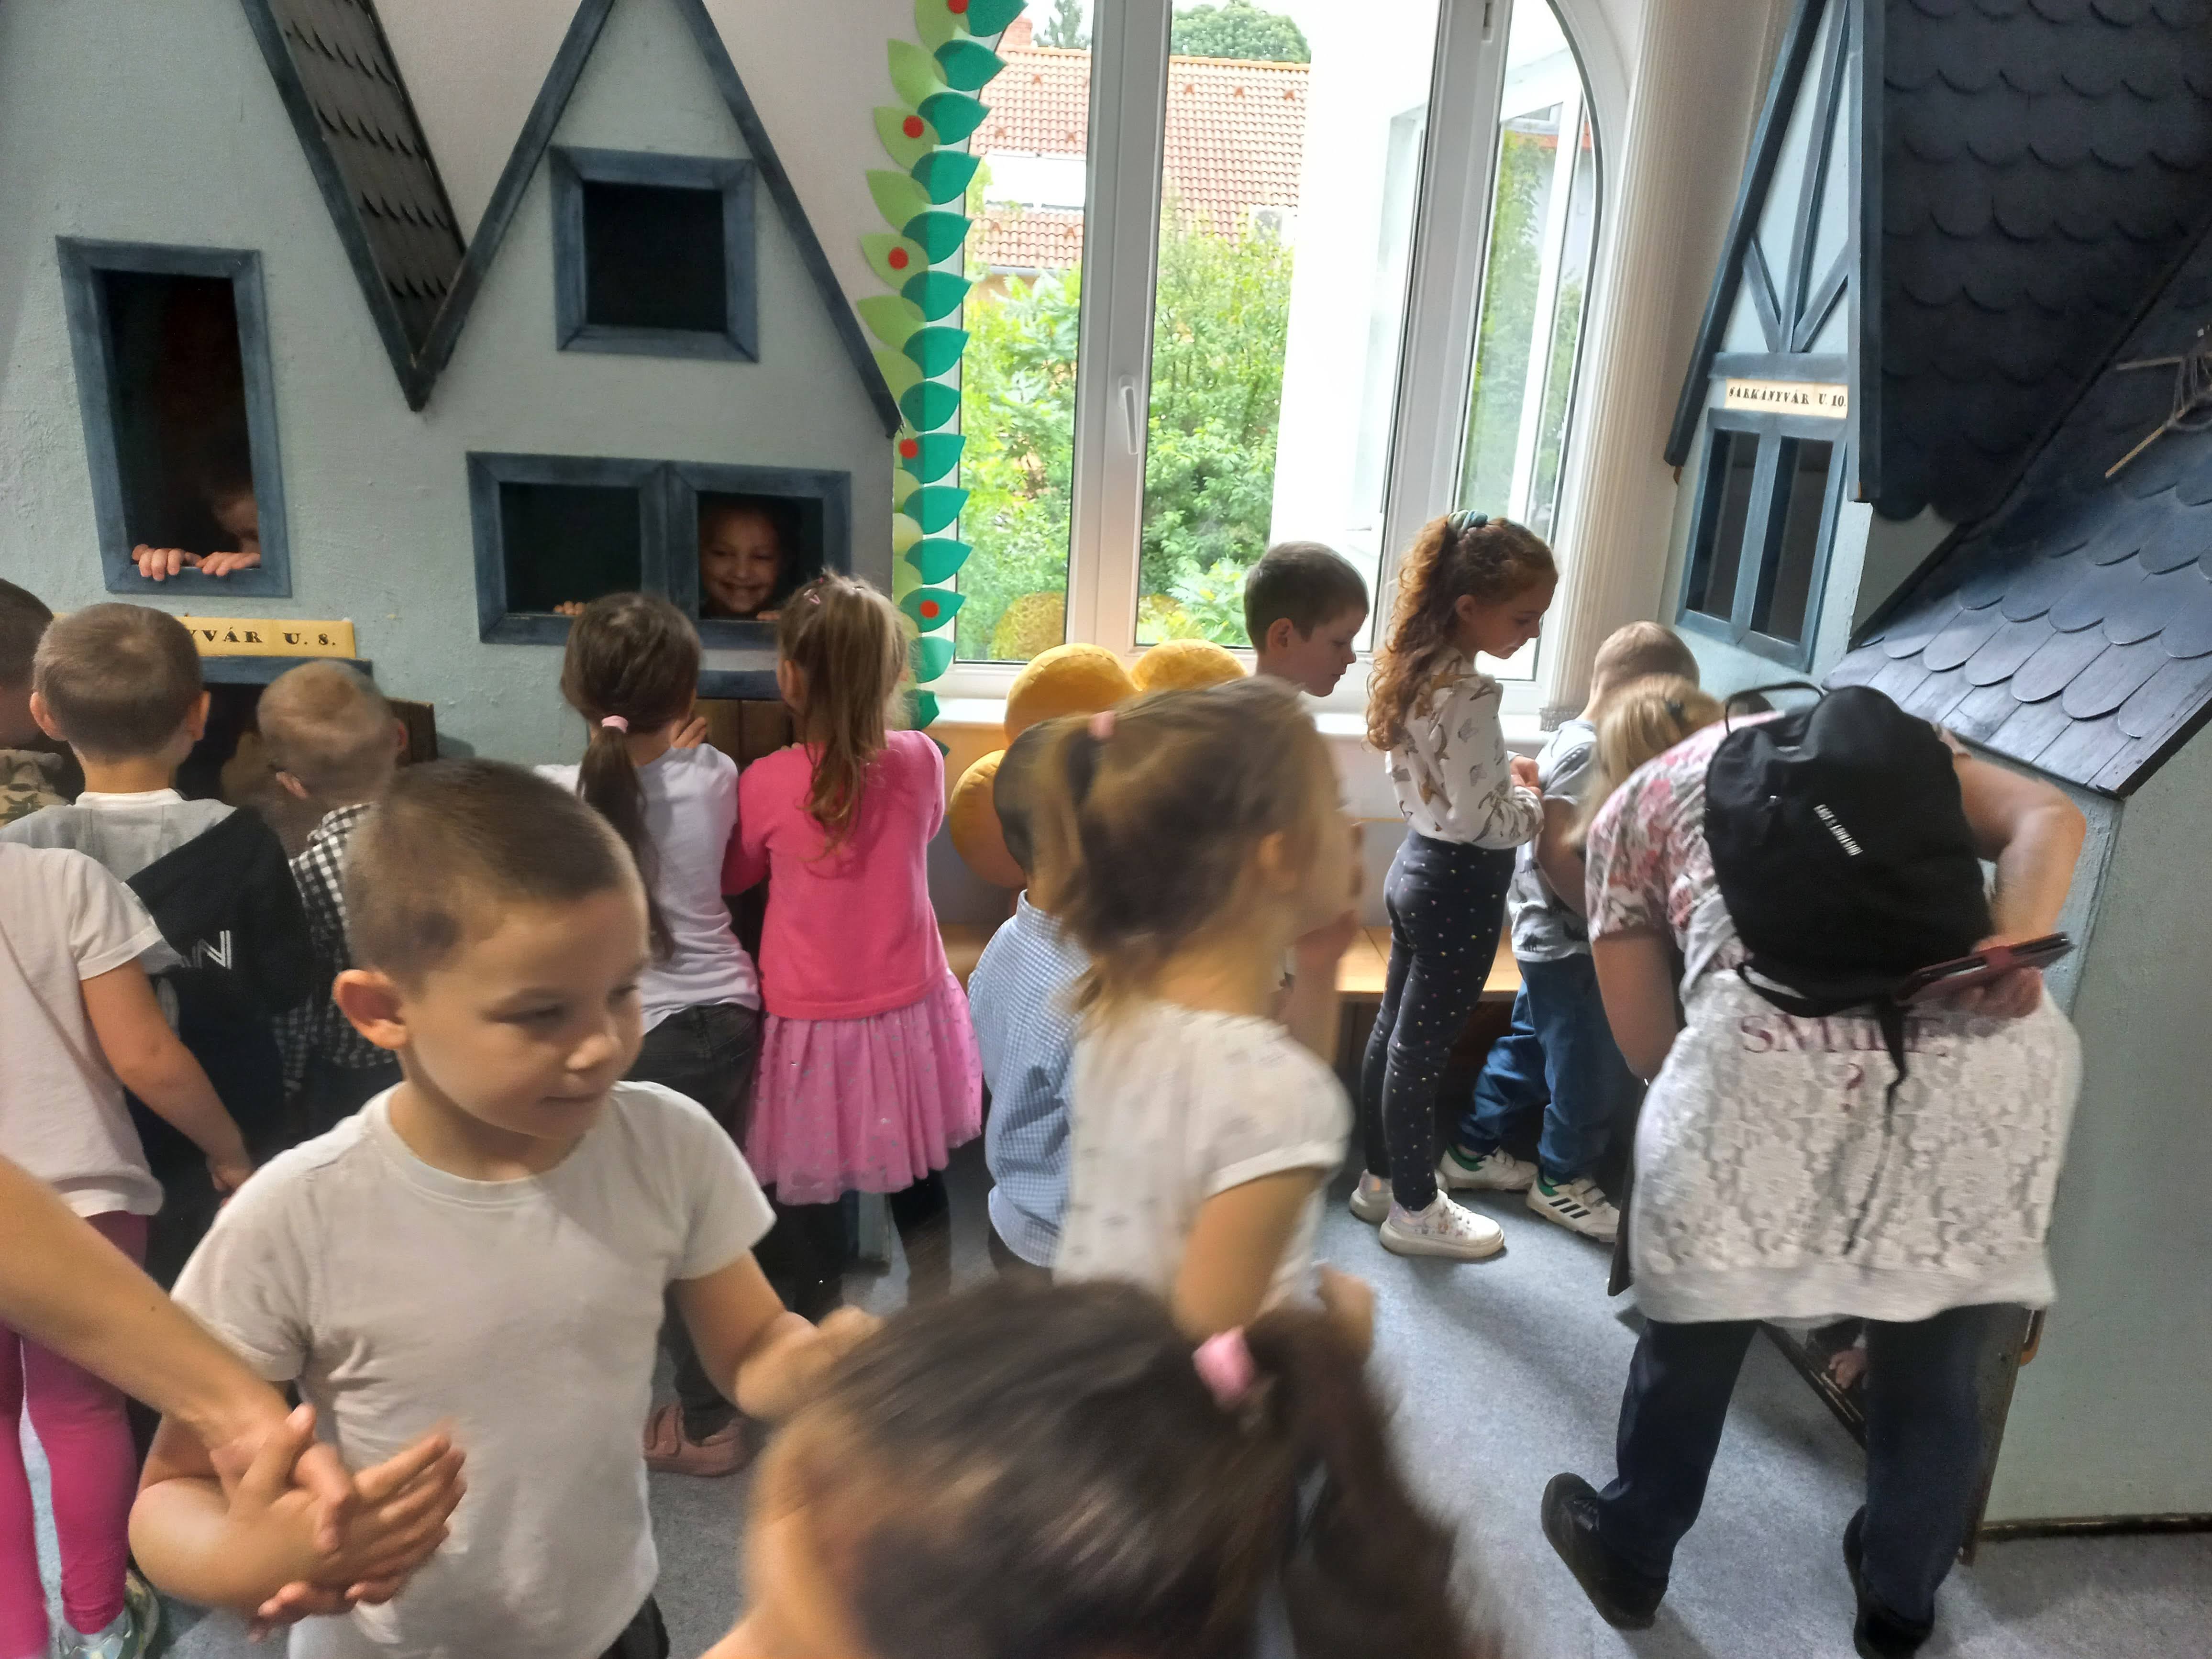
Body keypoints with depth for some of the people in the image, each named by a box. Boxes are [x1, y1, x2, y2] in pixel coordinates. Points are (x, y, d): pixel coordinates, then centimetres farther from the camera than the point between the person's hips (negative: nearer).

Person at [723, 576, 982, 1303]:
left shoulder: (767, 784, -18)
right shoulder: (921, 761, -11)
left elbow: (734, 877, 2)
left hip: (811, 1025, -3)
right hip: (908, 1013, 3)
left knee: (805, 1194, 12)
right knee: (919, 1188, 20)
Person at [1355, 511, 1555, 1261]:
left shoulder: (1417, 670, 3)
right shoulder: (1470, 694, -25)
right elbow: (1475, 821, -26)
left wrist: (1505, 773, 5)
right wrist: (1533, 803, -9)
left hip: (1418, 863, 9)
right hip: (1460, 886, -9)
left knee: (1393, 1030, 19)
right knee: (1423, 1048, 4)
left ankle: (1381, 1178, 35)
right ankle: (1415, 1210, 21)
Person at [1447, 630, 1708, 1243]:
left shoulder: (1574, 739, 10)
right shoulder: (1588, 751, -21)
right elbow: (1556, 853, -27)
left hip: (1551, 939, 10)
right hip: (1570, 944, -10)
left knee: (1530, 1044, 20)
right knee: (1596, 1067, 3)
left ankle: (1475, 1148, 31)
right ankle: (1563, 1179, 21)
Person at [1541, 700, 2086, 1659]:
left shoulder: (1632, 807, 21)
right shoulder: (1881, 731, 28)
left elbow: (1649, 1045, 15)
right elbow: (2048, 818, 8)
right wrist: (2019, 950, -5)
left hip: (1767, 1065, -2)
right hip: (1980, 1059, 3)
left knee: (1694, 1337, 22)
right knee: (1936, 1364, 26)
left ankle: (1629, 1561, 47)